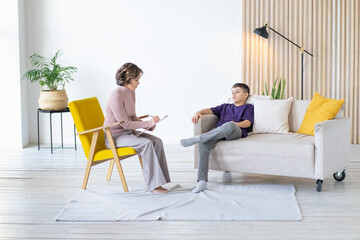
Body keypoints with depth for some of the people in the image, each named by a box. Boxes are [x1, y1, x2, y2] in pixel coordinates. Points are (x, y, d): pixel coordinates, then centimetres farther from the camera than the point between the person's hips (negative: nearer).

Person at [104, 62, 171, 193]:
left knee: (157, 142, -12)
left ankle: (158, 181, -12)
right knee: (146, 143, -29)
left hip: (128, 132, 9)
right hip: (114, 136, -8)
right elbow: (125, 123, -22)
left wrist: (147, 125, -2)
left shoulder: (131, 93, 7)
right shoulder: (116, 96, -21)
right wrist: (148, 123, -18)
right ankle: (153, 184, -24)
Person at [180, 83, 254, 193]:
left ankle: (197, 138, -32)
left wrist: (235, 124, -16)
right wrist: (199, 112, 2)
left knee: (229, 126, -43)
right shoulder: (225, 106, 39)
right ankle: (202, 181, -35)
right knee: (204, 145, -30)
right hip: (218, 132, 4)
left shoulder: (248, 107, 23)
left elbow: (248, 122, 5)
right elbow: (210, 110, 24)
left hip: (236, 132, -4)